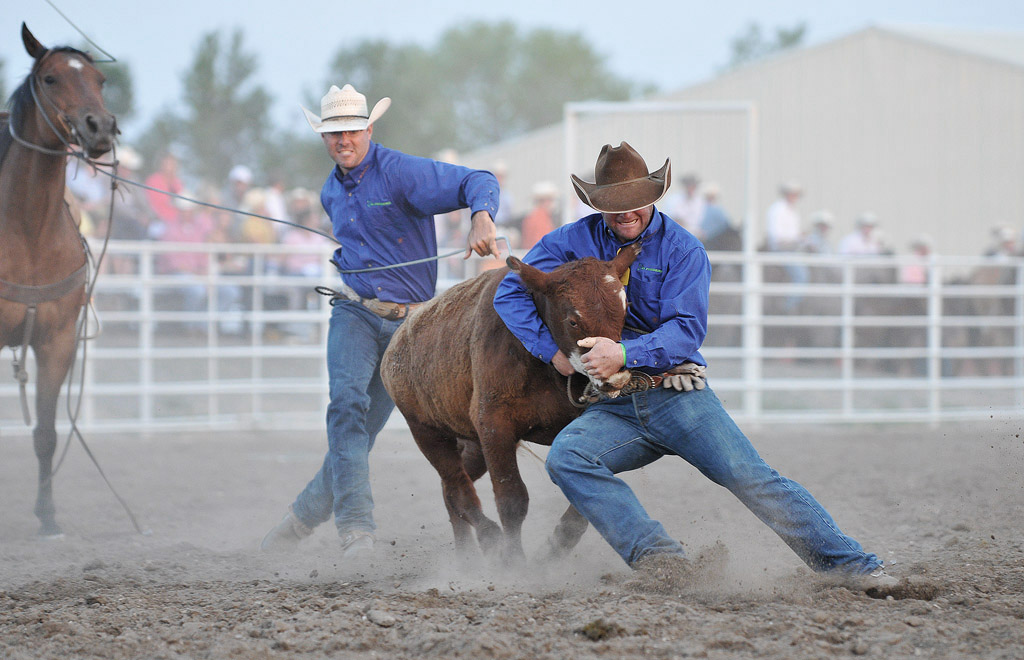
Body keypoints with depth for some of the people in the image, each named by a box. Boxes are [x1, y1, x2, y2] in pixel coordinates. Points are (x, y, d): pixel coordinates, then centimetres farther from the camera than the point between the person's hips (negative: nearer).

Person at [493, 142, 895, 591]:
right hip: (615, 409, 2)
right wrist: (553, 351, -10)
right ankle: (655, 555, -33)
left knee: (753, 480, -14)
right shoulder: (574, 242, 8)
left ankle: (849, 565, -10)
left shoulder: (682, 249, 2)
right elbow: (511, 293, 5)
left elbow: (686, 331, -9)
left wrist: (624, 355, -26)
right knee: (565, 457, -27)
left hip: (678, 396, -2)